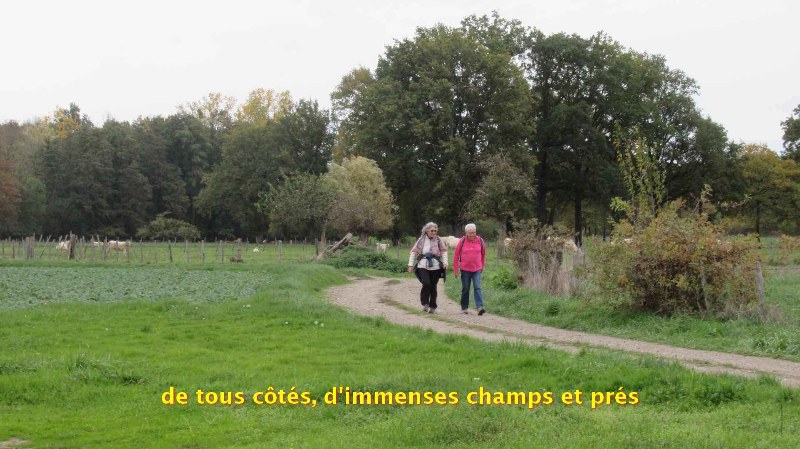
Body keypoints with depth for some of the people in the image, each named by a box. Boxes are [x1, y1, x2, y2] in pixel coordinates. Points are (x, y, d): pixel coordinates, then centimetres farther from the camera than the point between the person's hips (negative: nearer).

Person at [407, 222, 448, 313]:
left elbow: (444, 251, 12)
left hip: (435, 266, 2)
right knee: (426, 284, -17)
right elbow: (414, 251, 6)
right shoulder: (422, 240, 3)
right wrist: (411, 264, 3)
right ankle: (425, 303, 0)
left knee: (433, 286, 4)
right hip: (423, 266, -2)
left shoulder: (438, 240, 7)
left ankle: (432, 307, 15)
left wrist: (445, 262, -1)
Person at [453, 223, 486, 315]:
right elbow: (456, 256, 0)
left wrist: (482, 266, 16)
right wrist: (456, 270, -1)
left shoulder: (480, 241, 0)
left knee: (477, 287, -10)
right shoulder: (462, 241, -5)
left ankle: (480, 307, -18)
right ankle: (464, 308, 17)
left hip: (477, 269, 0)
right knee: (465, 289, 8)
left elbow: (483, 254, 13)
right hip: (465, 269, 0)